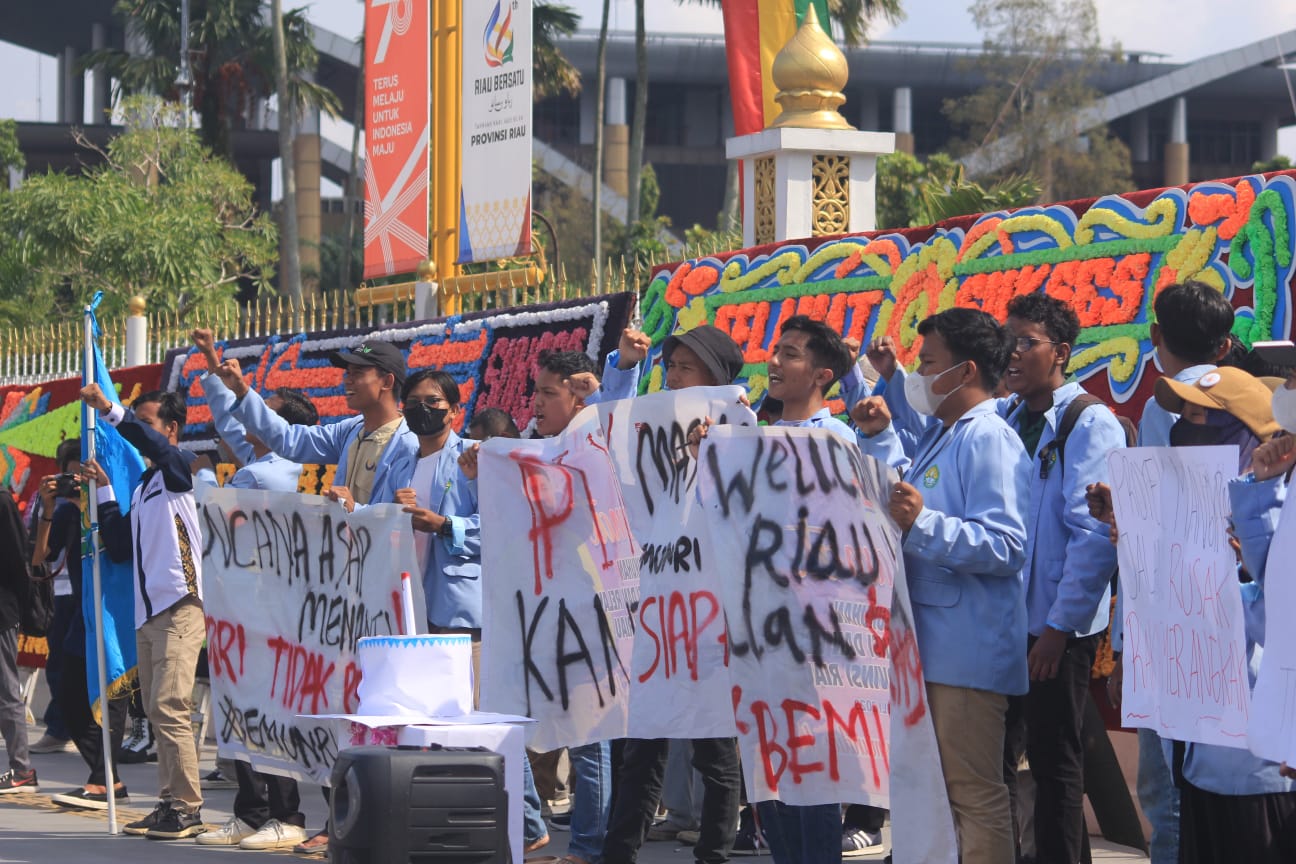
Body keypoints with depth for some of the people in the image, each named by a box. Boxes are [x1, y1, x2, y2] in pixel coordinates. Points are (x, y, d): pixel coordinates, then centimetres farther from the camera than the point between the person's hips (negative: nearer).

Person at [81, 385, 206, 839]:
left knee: (171, 708, -14)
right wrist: (104, 492, 15)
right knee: (157, 711, 7)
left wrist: (109, 409, -29)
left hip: (178, 608, -9)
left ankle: (188, 809, -14)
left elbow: (153, 444, -23)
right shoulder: (141, 486, 22)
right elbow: (121, 548, 19)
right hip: (146, 613, 9)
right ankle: (170, 803, 10)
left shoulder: (179, 468, -1)